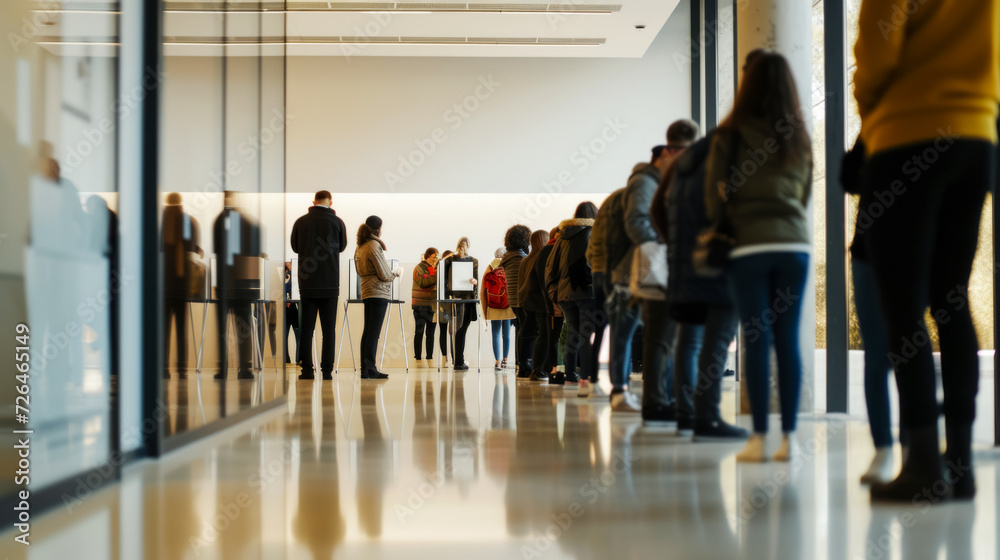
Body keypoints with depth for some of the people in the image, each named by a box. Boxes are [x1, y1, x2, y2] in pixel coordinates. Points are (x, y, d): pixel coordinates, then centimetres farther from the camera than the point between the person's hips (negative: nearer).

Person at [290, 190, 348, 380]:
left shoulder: (301, 222, -3)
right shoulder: (337, 222, -5)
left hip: (307, 283, 1)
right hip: (330, 283, -1)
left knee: (306, 327, 6)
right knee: (329, 328, 6)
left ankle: (306, 370, 4)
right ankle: (327, 370, 3)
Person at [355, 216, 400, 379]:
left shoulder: (360, 247, 14)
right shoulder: (375, 246, -12)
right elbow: (385, 275, -14)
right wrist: (397, 272, 6)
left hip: (366, 292, 9)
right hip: (379, 292, -9)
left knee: (368, 330, 11)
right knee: (374, 331, -7)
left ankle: (365, 369, 13)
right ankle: (370, 369, -7)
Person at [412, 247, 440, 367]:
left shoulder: (435, 268, 15)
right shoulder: (419, 268, -4)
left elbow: (438, 284, 14)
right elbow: (423, 283, -19)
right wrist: (435, 275, -20)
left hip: (432, 305, 6)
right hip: (420, 305, -6)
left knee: (430, 332, 7)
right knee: (419, 332, -1)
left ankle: (430, 358, 12)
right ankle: (417, 359, 3)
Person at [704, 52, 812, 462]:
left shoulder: (730, 135, -2)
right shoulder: (799, 138, 11)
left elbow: (714, 195, 0)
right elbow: (804, 193, 18)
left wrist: (720, 228, 17)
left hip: (750, 244, -3)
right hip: (795, 243, 3)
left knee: (757, 341, -2)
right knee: (788, 339, 4)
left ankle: (759, 437, -1)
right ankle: (788, 435, 5)